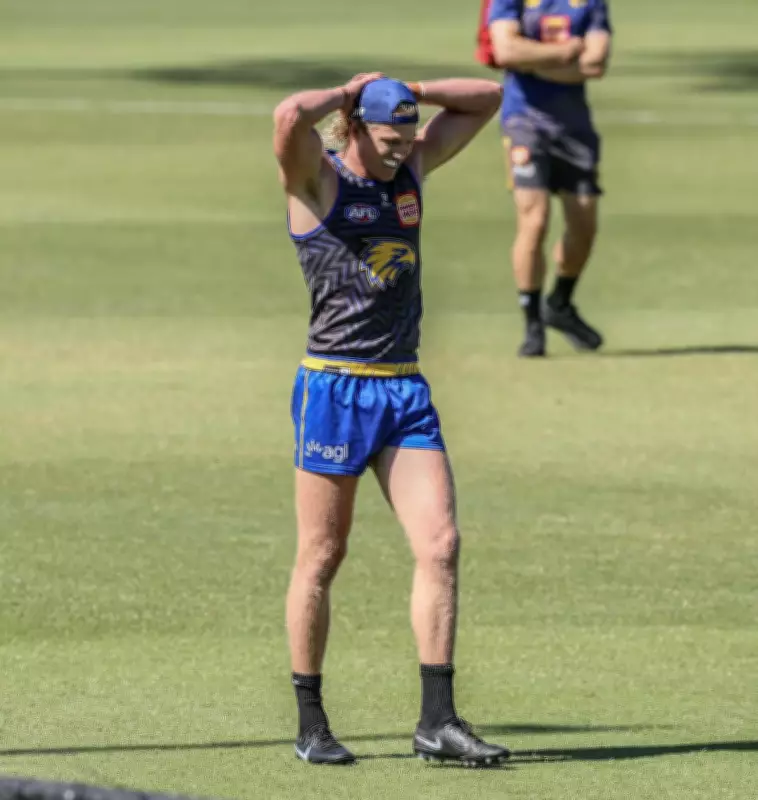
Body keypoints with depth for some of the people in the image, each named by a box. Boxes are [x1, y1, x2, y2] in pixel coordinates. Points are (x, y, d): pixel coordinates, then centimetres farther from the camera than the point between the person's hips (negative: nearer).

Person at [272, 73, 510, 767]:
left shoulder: (412, 167, 13)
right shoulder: (317, 178, -6)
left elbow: (487, 98, 19)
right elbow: (289, 116, -28)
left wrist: (406, 93, 4)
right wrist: (350, 93, -9)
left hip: (406, 390, 6)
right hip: (334, 388, -6)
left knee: (441, 545, -5)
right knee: (321, 558, 1)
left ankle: (438, 721, -4)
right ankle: (311, 724, 10)